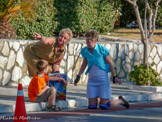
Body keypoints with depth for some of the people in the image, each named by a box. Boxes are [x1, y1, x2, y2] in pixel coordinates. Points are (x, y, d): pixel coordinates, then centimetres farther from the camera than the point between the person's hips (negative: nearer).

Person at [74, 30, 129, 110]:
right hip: (92, 80, 4)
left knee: (104, 106, -6)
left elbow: (109, 63, -3)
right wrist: (78, 76, 16)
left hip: (103, 79, -4)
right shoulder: (85, 51, 1)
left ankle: (120, 101, 23)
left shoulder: (103, 50, -12)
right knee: (91, 106, 1)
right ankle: (98, 99, 38)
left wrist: (114, 77, -2)